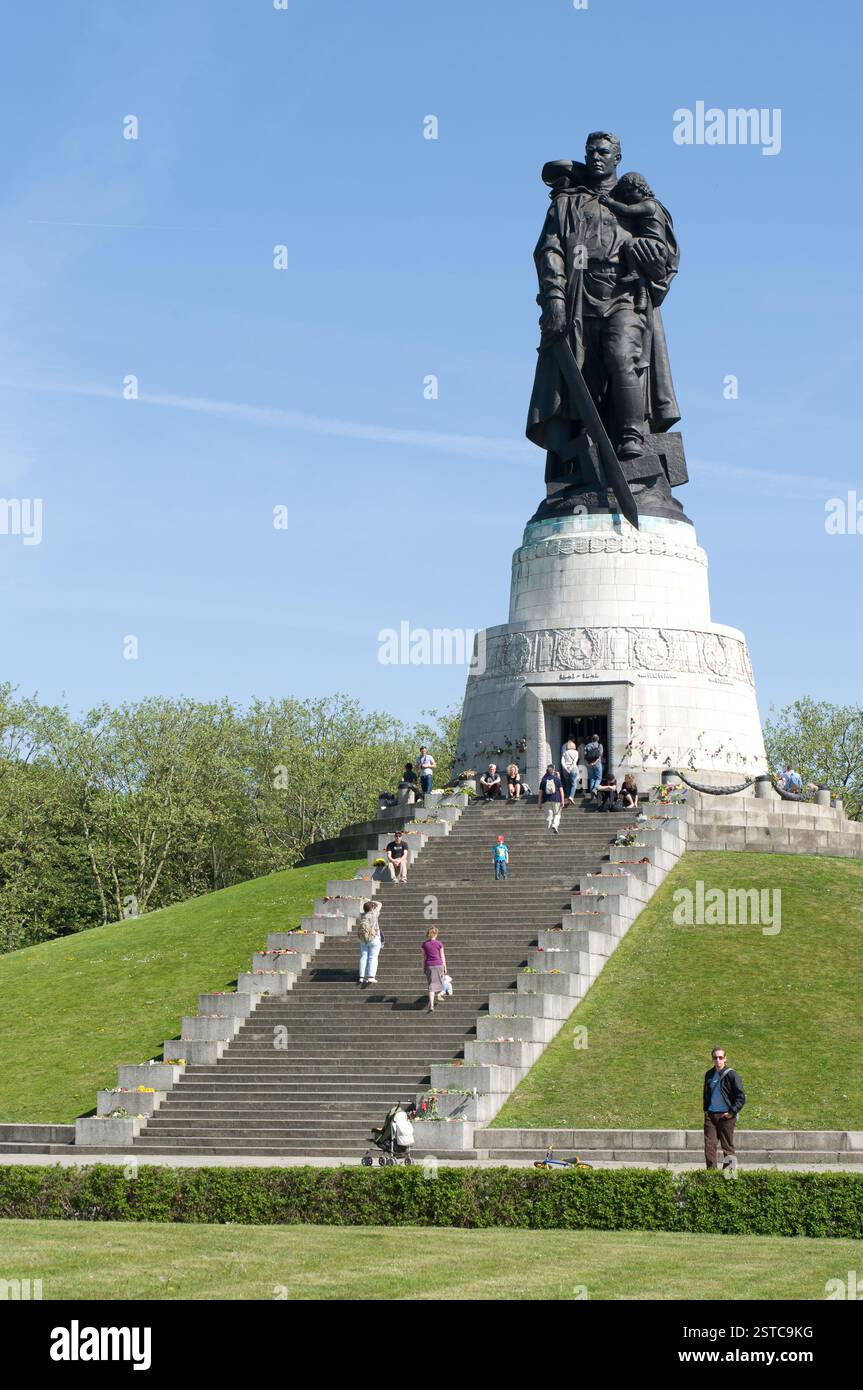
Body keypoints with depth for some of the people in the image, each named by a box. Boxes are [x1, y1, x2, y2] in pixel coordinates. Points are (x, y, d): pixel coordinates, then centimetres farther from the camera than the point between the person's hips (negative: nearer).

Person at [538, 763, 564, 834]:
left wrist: (540, 802, 10)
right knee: (557, 814, 11)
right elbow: (561, 790, -3)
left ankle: (550, 832, 3)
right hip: (556, 799, -1)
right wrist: (562, 801, -1)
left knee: (548, 816, 4)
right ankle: (555, 825, -16)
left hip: (546, 801, 1)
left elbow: (540, 792, 4)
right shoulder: (557, 779, 0)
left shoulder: (543, 780, 4)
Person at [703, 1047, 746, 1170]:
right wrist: (706, 1110, 15)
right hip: (710, 1115, 5)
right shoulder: (709, 1075, 11)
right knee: (709, 1145, -3)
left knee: (727, 1146, 1)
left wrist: (732, 1112, -10)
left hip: (725, 1115, -5)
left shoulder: (730, 1074, -6)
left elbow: (741, 1096, -6)